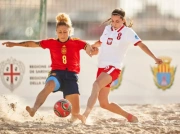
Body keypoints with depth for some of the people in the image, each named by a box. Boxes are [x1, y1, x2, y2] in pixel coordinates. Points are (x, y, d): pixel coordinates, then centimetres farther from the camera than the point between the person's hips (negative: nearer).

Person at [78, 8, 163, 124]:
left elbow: (141, 45, -12)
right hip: (102, 67, 8)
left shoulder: (128, 32, -5)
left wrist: (154, 58, -22)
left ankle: (85, 115, -48)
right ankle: (129, 116, 25)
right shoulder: (107, 29, 12)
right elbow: (101, 42, 29)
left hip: (114, 67, -8)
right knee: (104, 103, 8)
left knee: (96, 85, -34)